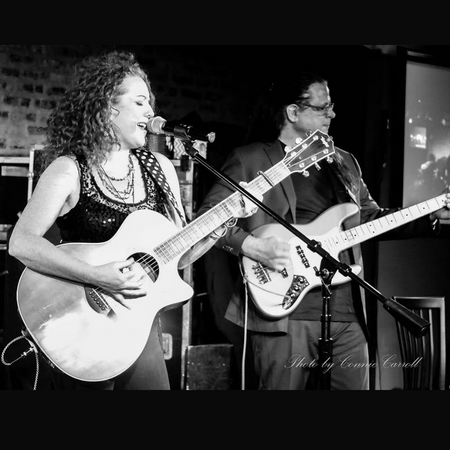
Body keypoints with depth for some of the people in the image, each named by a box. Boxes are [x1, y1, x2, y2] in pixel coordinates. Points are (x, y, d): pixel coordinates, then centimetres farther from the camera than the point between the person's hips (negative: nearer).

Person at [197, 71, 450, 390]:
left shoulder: (344, 163, 19)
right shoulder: (249, 159, 0)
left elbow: (370, 217, 23)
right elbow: (208, 217, -4)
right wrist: (252, 246, -18)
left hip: (347, 315, 6)